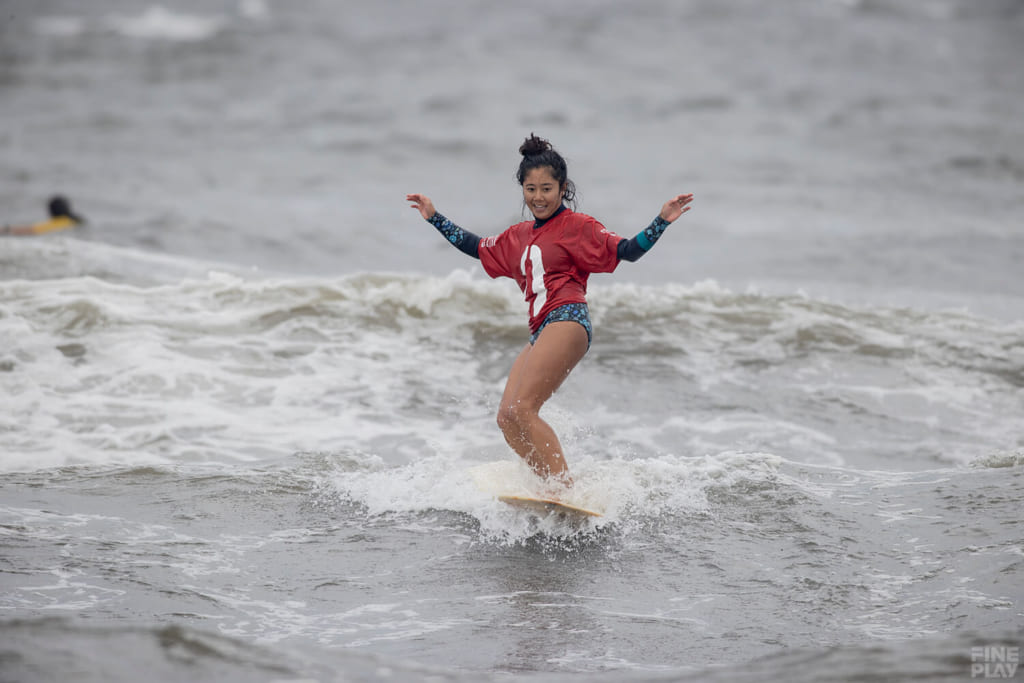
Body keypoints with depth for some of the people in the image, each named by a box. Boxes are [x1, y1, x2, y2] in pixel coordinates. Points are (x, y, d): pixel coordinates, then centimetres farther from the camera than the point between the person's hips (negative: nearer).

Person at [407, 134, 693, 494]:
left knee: (522, 409, -21)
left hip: (567, 320, -8)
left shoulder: (577, 226, 3)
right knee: (507, 418, -3)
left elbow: (626, 250, -4)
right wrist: (434, 217, 36)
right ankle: (559, 490, -8)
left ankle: (562, 485, -25)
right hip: (540, 331, 8)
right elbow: (477, 247, 35)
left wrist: (662, 221, -17)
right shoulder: (519, 236, 22)